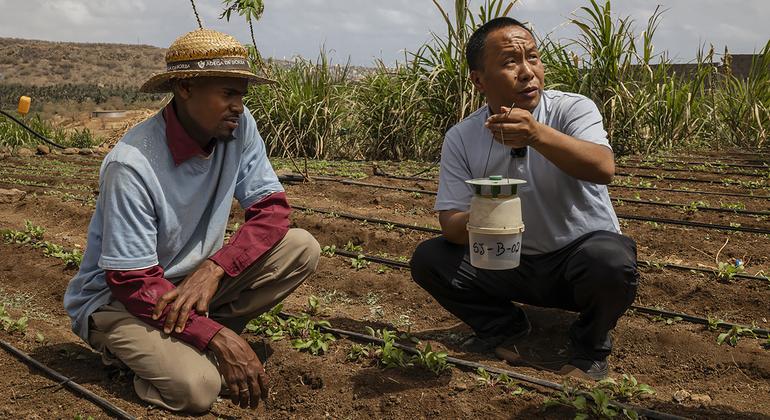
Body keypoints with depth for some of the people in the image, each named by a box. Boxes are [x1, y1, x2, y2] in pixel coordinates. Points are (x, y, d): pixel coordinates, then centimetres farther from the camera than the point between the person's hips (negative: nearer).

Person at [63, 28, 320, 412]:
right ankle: (142, 348, 3)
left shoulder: (239, 127, -12)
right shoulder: (132, 165, -28)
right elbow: (133, 283, -25)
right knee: (197, 386, -32)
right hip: (118, 296, -6)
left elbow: (271, 209, -10)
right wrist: (218, 338, -31)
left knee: (302, 247, -13)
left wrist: (214, 269, -26)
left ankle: (188, 337, -4)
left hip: (197, 280, 6)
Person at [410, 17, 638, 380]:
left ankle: (589, 347, -3)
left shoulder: (573, 109, -14)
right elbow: (450, 221, -7)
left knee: (610, 260, -36)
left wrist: (536, 133, -49)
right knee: (428, 260, -14)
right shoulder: (460, 139, -5)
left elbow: (603, 169, -33)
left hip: (579, 253, -3)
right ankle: (504, 327, 11)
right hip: (511, 262, 3)